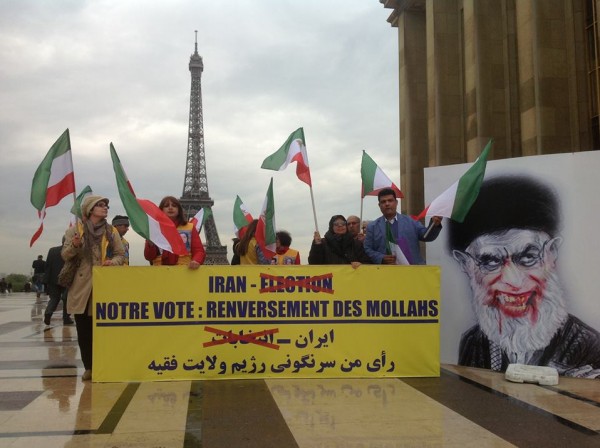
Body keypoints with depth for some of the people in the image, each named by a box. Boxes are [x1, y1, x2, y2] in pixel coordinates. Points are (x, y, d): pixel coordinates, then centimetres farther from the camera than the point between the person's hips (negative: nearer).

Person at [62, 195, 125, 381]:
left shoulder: (112, 231, 8)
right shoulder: (75, 229, 3)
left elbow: (121, 254, 9)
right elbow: (65, 256, 3)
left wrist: (114, 262, -12)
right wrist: (74, 246, -17)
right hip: (82, 286, -1)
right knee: (84, 329, 2)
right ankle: (89, 367, 10)